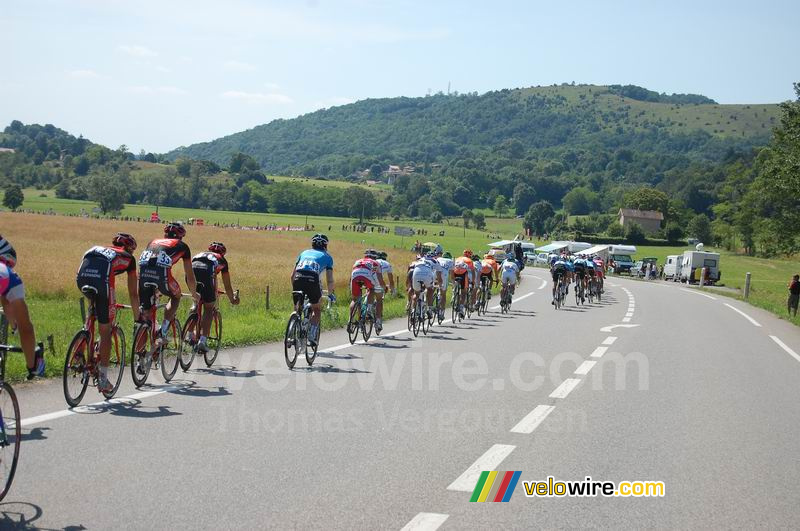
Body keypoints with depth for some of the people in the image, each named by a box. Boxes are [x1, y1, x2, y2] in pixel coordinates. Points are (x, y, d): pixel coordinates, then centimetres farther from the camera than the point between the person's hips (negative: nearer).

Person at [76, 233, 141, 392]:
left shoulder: (97, 249, 39)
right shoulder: (128, 258, 27)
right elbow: (133, 293, 29)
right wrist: (137, 317, 38)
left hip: (81, 278, 4)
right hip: (101, 281, -4)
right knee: (105, 332, 7)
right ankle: (103, 379, 10)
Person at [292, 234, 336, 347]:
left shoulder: (304, 253, 30)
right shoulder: (327, 257, 22)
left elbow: (292, 275, 28)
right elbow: (329, 280, 15)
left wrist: (294, 290, 40)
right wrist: (330, 294, 30)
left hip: (298, 280, 2)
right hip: (312, 281, -2)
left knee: (297, 309, 19)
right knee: (317, 309, 19)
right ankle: (312, 336, 8)